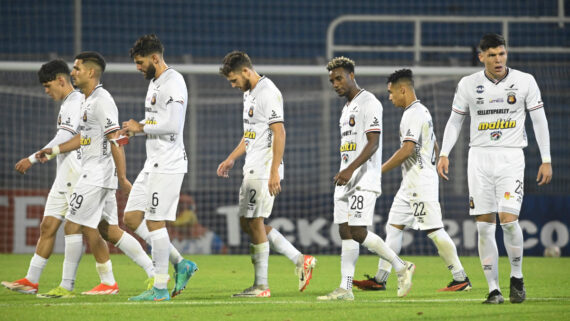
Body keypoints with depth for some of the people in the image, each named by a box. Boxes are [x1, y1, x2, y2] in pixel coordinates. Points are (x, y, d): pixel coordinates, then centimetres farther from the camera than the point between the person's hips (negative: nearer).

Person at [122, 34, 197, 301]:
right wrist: (133, 130, 9)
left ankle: (160, 288, -1)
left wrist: (141, 127, -11)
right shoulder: (154, 82, 18)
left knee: (155, 222, -7)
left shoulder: (173, 82, -15)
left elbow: (172, 125, -23)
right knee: (132, 218, 8)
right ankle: (180, 264, 14)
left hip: (168, 164, -10)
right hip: (153, 164, 10)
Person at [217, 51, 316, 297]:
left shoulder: (268, 93, -15)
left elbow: (279, 133, -20)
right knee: (248, 223, 10)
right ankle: (300, 260, 13)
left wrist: (274, 172, -25)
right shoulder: (249, 94, 16)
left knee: (254, 223, -7)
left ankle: (261, 286, 0)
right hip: (252, 169, 10)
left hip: (264, 170, -10)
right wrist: (231, 159, 20)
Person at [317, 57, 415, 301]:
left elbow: (373, 143, -17)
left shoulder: (368, 102, -9)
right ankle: (345, 288, -1)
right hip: (345, 180, 9)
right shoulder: (347, 107, 20)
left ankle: (401, 267, 1)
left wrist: (350, 169, -26)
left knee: (358, 233, -14)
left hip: (363, 180, -9)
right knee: (345, 232, 2)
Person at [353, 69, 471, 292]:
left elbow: (407, 149, -23)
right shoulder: (422, 111, 18)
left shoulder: (413, 114, -15)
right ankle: (380, 280, 9)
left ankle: (461, 279, -5)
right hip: (411, 183, 11)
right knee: (393, 226, 9)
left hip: (420, 183, -11)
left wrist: (381, 170, -17)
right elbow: (435, 148, 24)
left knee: (434, 230, -9)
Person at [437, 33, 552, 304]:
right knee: (484, 225, -2)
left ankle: (517, 276, 7)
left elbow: (539, 120, 6)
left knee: (508, 219, -16)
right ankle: (493, 289, 4)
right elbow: (455, 121, 14)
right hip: (479, 157, 2)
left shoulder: (524, 81, 0)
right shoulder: (468, 84, 3)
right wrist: (444, 154, 3)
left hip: (510, 157, -2)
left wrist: (546, 160, 3)